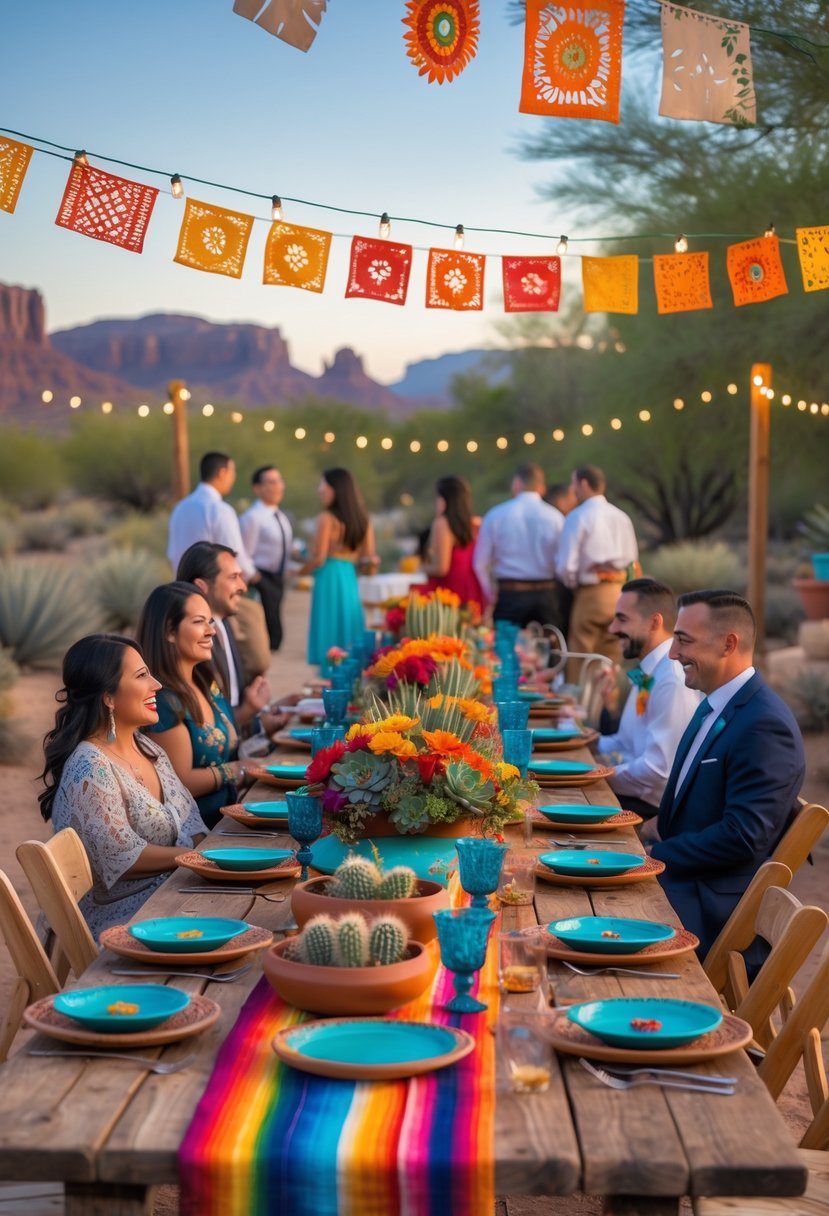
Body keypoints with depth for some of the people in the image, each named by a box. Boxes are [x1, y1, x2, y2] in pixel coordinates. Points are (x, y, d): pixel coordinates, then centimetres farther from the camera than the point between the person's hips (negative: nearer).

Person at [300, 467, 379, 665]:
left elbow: (318, 559, -8)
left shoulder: (327, 518, -8)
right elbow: (370, 562, 7)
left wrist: (298, 572, 3)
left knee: (328, 637, -4)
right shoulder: (363, 520, 11)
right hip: (350, 579, 7)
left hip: (329, 579, -7)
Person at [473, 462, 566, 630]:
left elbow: (480, 563, 2)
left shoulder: (496, 515, -1)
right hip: (546, 595, 1)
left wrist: (492, 595, 14)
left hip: (509, 596, -1)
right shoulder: (555, 517, -1)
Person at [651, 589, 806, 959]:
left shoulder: (764, 724, -19)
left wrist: (655, 856, -16)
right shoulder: (715, 705, 12)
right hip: (681, 875, 9)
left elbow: (744, 837, -24)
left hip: (714, 902, -9)